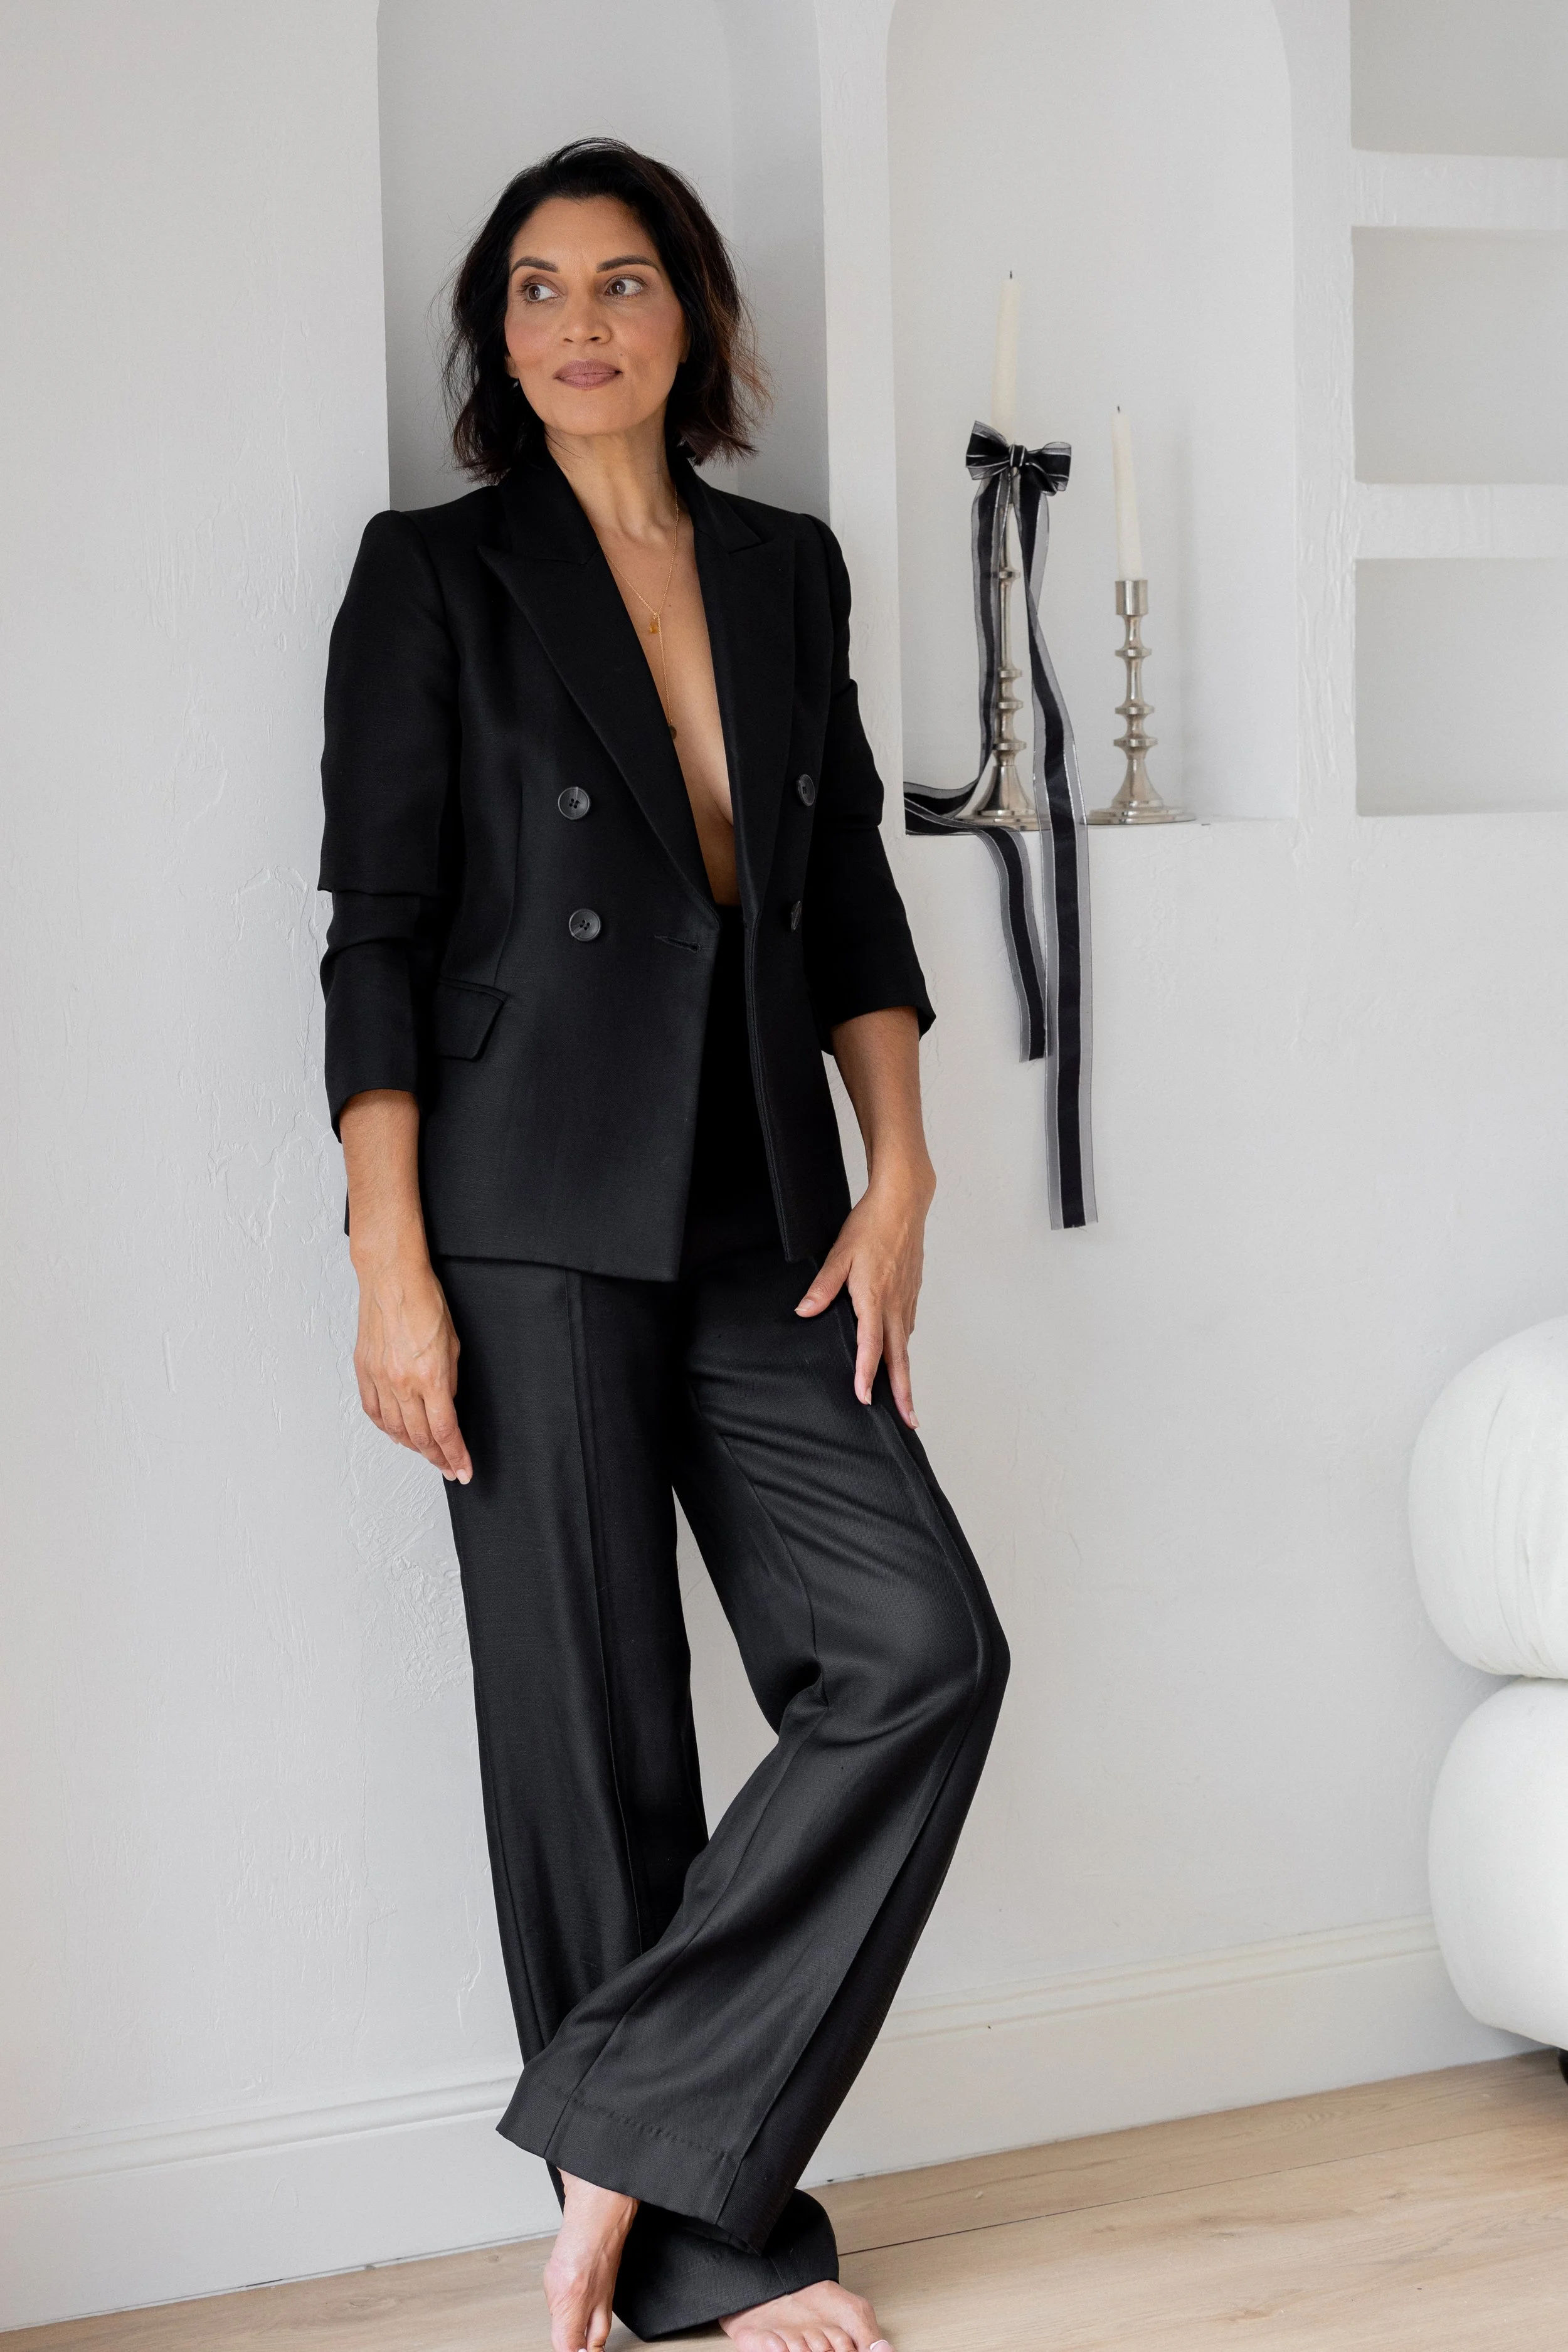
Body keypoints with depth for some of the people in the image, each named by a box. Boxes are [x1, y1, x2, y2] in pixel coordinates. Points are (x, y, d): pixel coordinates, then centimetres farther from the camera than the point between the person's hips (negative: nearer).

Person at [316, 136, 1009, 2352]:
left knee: (923, 1649, -8)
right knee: (593, 1725, 0)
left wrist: (898, 1176, 4)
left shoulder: (788, 569, 14)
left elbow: (852, 893, 16)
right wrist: (394, 1269, -11)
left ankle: (634, 2135, 0)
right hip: (535, 1222, -4)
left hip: (757, 1222, 5)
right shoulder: (438, 575, 1)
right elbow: (378, 932, -4)